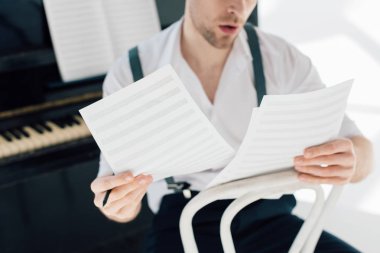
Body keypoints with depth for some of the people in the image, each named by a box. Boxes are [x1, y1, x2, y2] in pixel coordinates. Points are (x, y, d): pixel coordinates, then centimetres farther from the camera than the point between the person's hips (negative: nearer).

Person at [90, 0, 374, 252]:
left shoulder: (284, 60, -1)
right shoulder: (130, 74, -3)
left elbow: (361, 153, -4)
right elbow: (115, 193, -5)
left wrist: (350, 160, -30)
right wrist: (119, 204, -31)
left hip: (267, 217, 2)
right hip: (183, 225, -1)